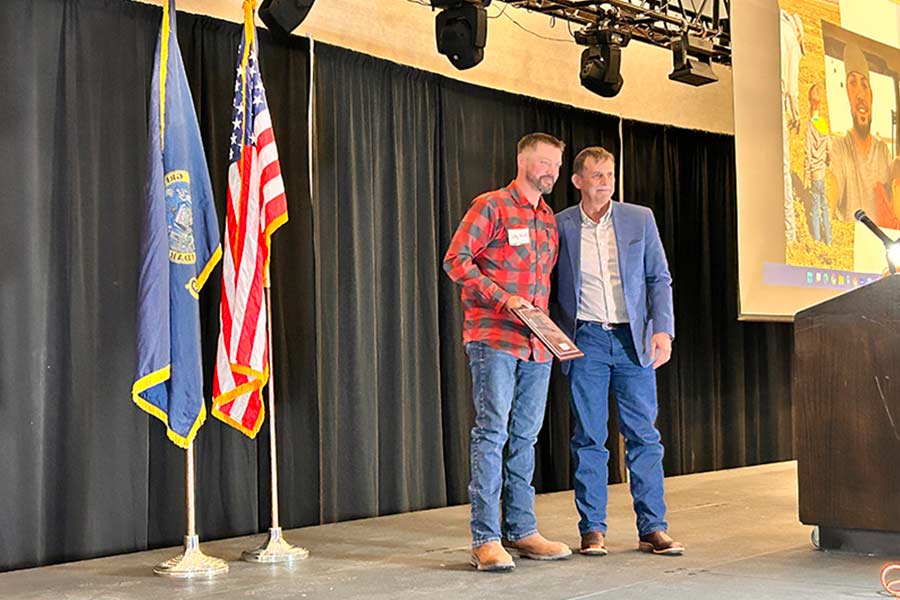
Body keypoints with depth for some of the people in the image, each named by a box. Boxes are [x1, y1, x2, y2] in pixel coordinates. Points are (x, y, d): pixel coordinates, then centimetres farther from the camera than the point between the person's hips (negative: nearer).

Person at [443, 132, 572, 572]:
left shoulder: (549, 220, 19)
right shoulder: (491, 206, -2)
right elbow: (455, 260, -8)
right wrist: (503, 298, -16)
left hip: (537, 342, 7)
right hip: (494, 338, -7)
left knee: (525, 436, 9)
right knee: (492, 432, -10)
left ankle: (521, 531, 16)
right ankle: (485, 539, -7)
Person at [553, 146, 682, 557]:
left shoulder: (640, 219, 6)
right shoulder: (559, 226, 3)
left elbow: (659, 278, 7)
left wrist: (663, 330, -4)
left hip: (634, 339, 1)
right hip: (585, 340, -1)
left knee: (644, 435, 1)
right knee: (589, 438, 2)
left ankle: (652, 529, 8)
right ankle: (592, 530, 10)